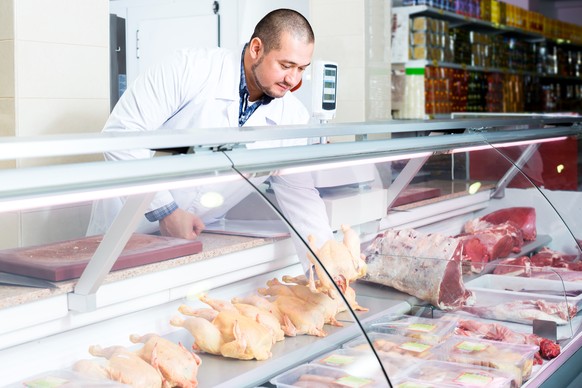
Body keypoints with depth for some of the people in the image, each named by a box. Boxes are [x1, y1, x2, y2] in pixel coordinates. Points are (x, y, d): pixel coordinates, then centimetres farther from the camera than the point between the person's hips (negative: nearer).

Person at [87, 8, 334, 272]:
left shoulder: (291, 116, -9)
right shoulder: (192, 67, -21)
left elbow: (299, 195, -8)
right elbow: (120, 132, -21)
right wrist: (165, 210, -23)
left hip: (197, 233, 3)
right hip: (130, 223, -3)